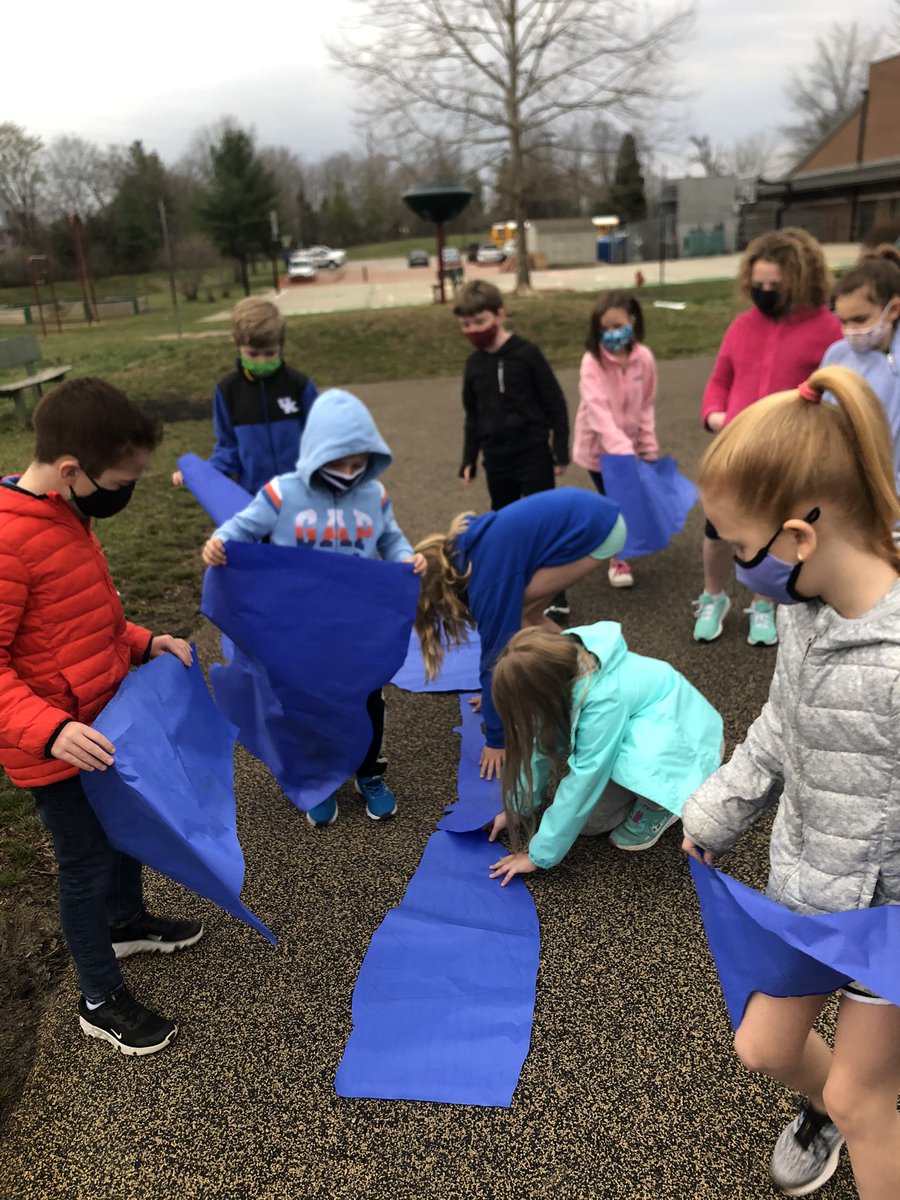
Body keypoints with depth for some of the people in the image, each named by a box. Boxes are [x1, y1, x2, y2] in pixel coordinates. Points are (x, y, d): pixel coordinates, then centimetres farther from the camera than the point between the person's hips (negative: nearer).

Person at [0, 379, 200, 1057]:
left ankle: (127, 923, 52)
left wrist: (142, 642, 0)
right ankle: (100, 1001, 31)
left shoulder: (67, 514, 1)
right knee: (87, 861, 8)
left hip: (105, 722, 9)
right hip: (55, 746, -9)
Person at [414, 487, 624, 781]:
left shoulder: (487, 578, -16)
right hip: (592, 515, 9)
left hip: (595, 528, -9)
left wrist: (496, 741, -2)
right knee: (525, 614, 11)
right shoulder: (467, 552, 9)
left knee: (512, 617, -3)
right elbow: (501, 628, 21)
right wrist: (496, 694, 32)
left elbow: (497, 652, -11)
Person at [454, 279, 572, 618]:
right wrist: (468, 461, 12)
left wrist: (560, 451, -8)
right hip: (496, 459, 5)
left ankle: (555, 596, 5)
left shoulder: (526, 354, -8)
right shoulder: (474, 364, 6)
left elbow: (555, 403, -5)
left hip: (533, 454, -5)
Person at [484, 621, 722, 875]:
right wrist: (518, 807, -3)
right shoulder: (560, 667, -17)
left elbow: (584, 780, -31)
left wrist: (539, 856, -23)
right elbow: (541, 743, -5)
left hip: (683, 737, -7)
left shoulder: (604, 698, -37)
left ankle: (658, 804, -5)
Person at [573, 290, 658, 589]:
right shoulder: (592, 362, -20)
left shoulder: (644, 358, -8)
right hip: (599, 445, -3)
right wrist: (623, 450, -40)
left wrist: (649, 448, -1)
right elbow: (598, 411, -30)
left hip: (632, 444, 3)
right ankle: (617, 559, 27)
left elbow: (646, 407, 1)